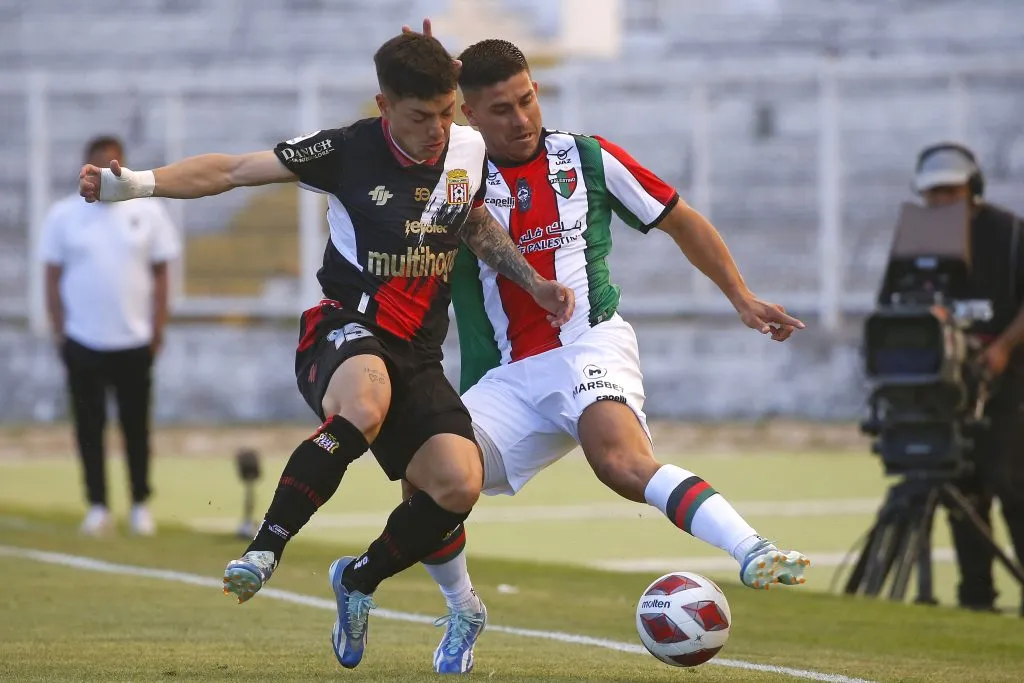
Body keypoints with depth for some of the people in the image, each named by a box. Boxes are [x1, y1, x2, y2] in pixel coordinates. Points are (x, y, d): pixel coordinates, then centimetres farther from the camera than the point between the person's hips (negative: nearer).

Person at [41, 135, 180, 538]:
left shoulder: (148, 213, 2)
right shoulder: (63, 216, 1)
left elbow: (160, 274, 5)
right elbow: (53, 278, 3)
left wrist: (158, 331, -1)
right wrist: (60, 334, -2)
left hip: (135, 341, 0)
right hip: (83, 342, 0)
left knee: (136, 427, 5)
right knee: (89, 426, 0)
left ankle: (140, 505, 13)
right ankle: (97, 507, 6)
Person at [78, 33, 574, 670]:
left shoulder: (470, 148, 5)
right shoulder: (348, 151, -9)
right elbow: (234, 170, -8)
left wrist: (535, 283, 17)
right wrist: (135, 182, -19)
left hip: (417, 354, 5)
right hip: (343, 330, -5)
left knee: (459, 484, -17)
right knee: (364, 410, -41)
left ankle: (359, 580, 10)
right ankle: (264, 549, -31)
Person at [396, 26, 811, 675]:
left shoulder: (589, 159, 6)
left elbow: (680, 219, 15)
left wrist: (742, 297, 9)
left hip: (589, 347, -3)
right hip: (507, 377, 3)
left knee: (621, 459, -33)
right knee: (428, 483, -15)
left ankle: (754, 554, -50)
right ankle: (463, 610, 14)